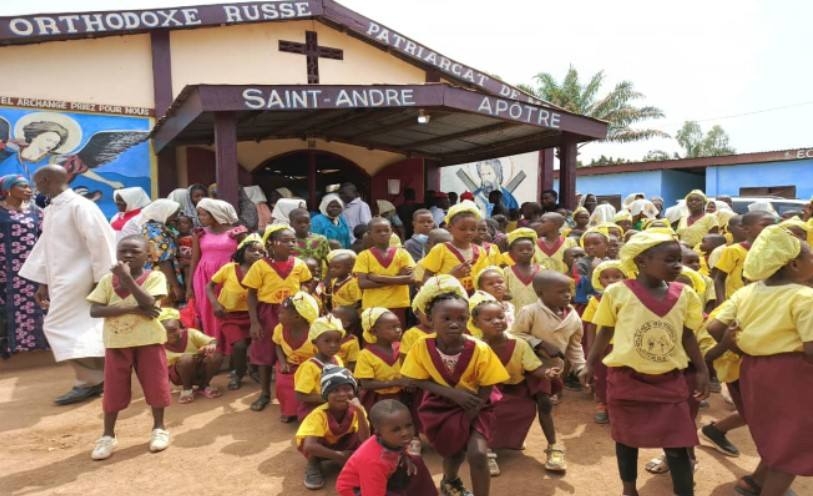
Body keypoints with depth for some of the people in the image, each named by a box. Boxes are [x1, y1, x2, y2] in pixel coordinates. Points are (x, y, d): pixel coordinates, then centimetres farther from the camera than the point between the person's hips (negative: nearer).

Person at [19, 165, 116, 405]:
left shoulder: (78, 205, -13)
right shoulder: (50, 211, 15)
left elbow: (98, 241, -17)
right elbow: (46, 247, 19)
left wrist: (99, 278, -17)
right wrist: (43, 283, 18)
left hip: (77, 277, -9)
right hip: (62, 279, 9)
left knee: (57, 327, -9)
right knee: (77, 329, 9)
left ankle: (90, 381, -4)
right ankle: (97, 378, 15)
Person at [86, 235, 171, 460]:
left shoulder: (155, 277, -7)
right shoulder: (108, 279, 0)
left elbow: (148, 303, -22)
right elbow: (95, 310, -10)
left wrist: (127, 277, -24)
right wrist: (132, 308, -20)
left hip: (148, 340, -2)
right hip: (116, 342, 2)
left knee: (155, 385, 6)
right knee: (113, 389, 8)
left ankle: (159, 428, 24)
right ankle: (107, 435, 22)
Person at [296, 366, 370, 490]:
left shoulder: (355, 410, -25)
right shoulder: (319, 414, -34)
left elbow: (365, 440, -35)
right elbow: (309, 446, -43)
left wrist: (359, 411, -45)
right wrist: (338, 456, -36)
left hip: (341, 444, 2)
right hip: (320, 448, -2)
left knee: (357, 435, -28)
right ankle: (313, 465, -7)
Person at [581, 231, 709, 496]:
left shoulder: (685, 294, -3)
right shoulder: (617, 292, -12)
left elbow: (688, 336, 9)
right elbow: (605, 332, 0)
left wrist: (702, 370, 7)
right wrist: (590, 364, 1)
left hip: (669, 380, 2)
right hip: (627, 378, -1)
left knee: (678, 444, 3)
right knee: (627, 438, 15)